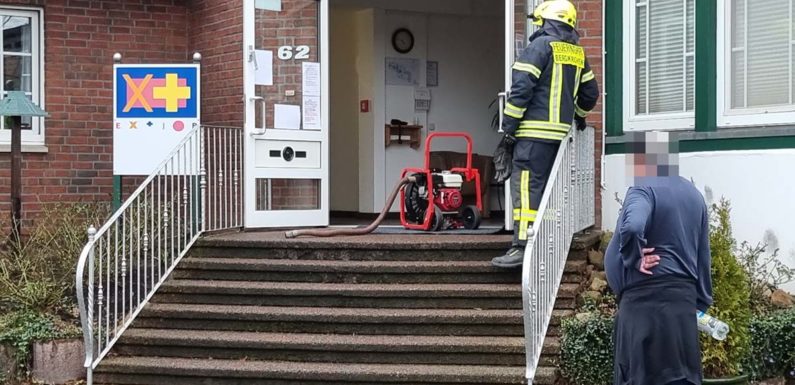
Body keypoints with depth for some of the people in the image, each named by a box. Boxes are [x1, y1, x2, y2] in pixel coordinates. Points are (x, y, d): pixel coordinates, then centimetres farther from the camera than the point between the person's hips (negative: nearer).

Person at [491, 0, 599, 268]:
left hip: (535, 130, -7)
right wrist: (579, 115, 43)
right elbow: (590, 92, 23)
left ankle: (522, 247, -18)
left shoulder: (541, 45, -6)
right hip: (560, 130, 7)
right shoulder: (577, 53, 15)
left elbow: (522, 89, -12)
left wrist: (508, 128, -8)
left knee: (527, 186, -11)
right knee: (547, 187, 12)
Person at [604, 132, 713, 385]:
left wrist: (634, 258, -13)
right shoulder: (694, 194, 16)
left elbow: (632, 227, -31)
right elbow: (703, 256, 19)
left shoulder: (644, 189, -9)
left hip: (646, 298, -7)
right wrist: (701, 303, 23)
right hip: (683, 299, 7)